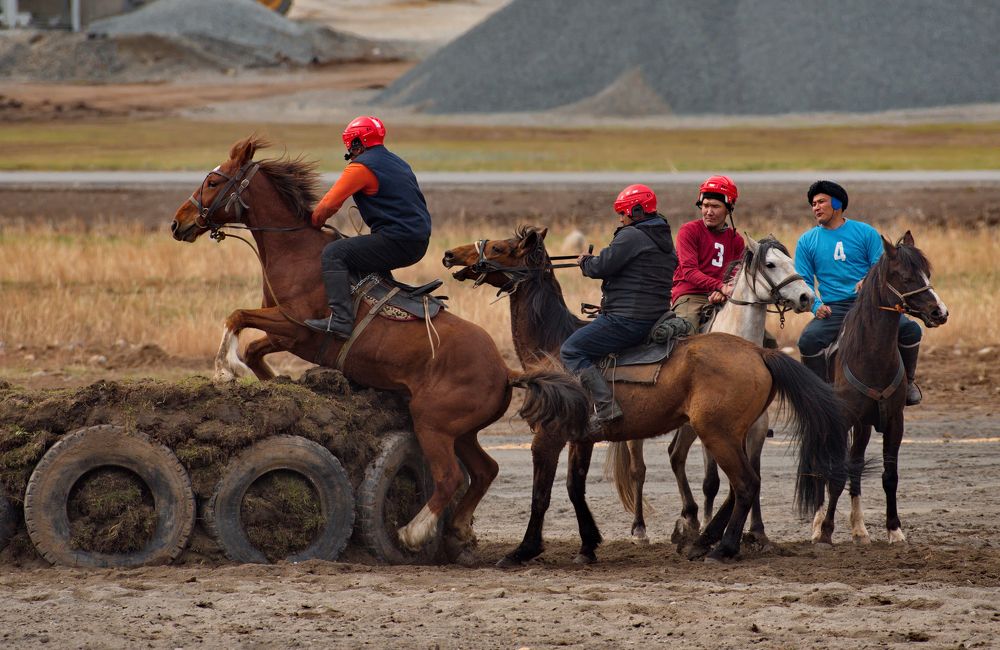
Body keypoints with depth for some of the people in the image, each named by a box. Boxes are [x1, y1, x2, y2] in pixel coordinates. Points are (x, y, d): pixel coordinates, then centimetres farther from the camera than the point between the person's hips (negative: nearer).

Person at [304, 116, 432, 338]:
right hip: (419, 242, 10)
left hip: (395, 242, -10)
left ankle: (340, 319, -26)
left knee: (333, 253, -11)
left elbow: (329, 205, -9)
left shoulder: (361, 167, -8)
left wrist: (314, 225, 11)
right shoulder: (398, 163, 21)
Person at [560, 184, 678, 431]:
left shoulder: (631, 236, -13)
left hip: (627, 319, -11)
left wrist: (585, 262, 7)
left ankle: (606, 407, -22)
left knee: (571, 350, -9)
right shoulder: (665, 240, 18)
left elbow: (602, 266, -16)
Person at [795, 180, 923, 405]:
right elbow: (804, 281, 9)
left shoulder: (865, 233, 9)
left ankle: (908, 382, 3)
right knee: (808, 340, -30)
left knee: (909, 329, -23)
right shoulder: (807, 241, 12)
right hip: (833, 308, 0)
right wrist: (816, 305, -11)